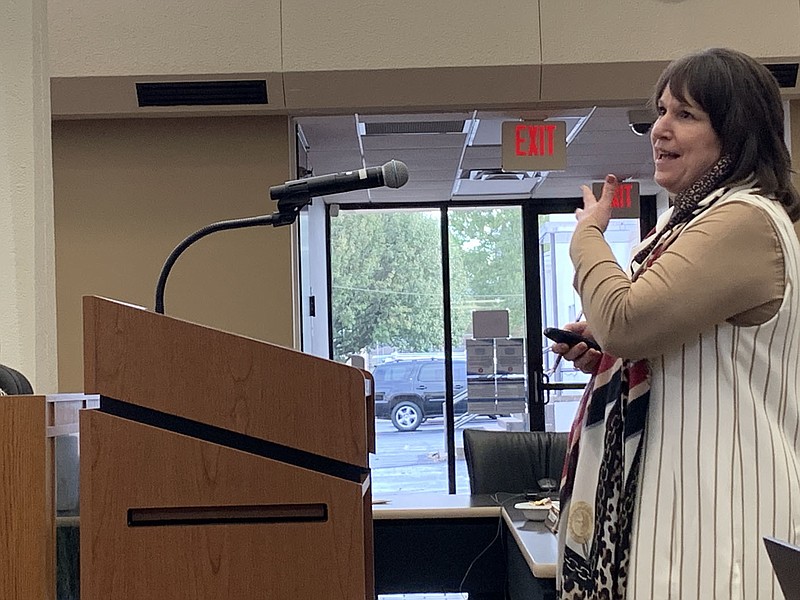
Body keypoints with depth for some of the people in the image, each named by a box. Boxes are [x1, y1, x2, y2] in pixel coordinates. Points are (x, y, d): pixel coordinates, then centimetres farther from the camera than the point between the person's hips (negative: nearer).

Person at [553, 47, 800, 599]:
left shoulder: (744, 221, -17)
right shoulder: (697, 217, 16)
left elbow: (624, 320, -24)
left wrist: (589, 235, -6)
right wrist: (603, 355, 7)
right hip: (683, 485, 10)